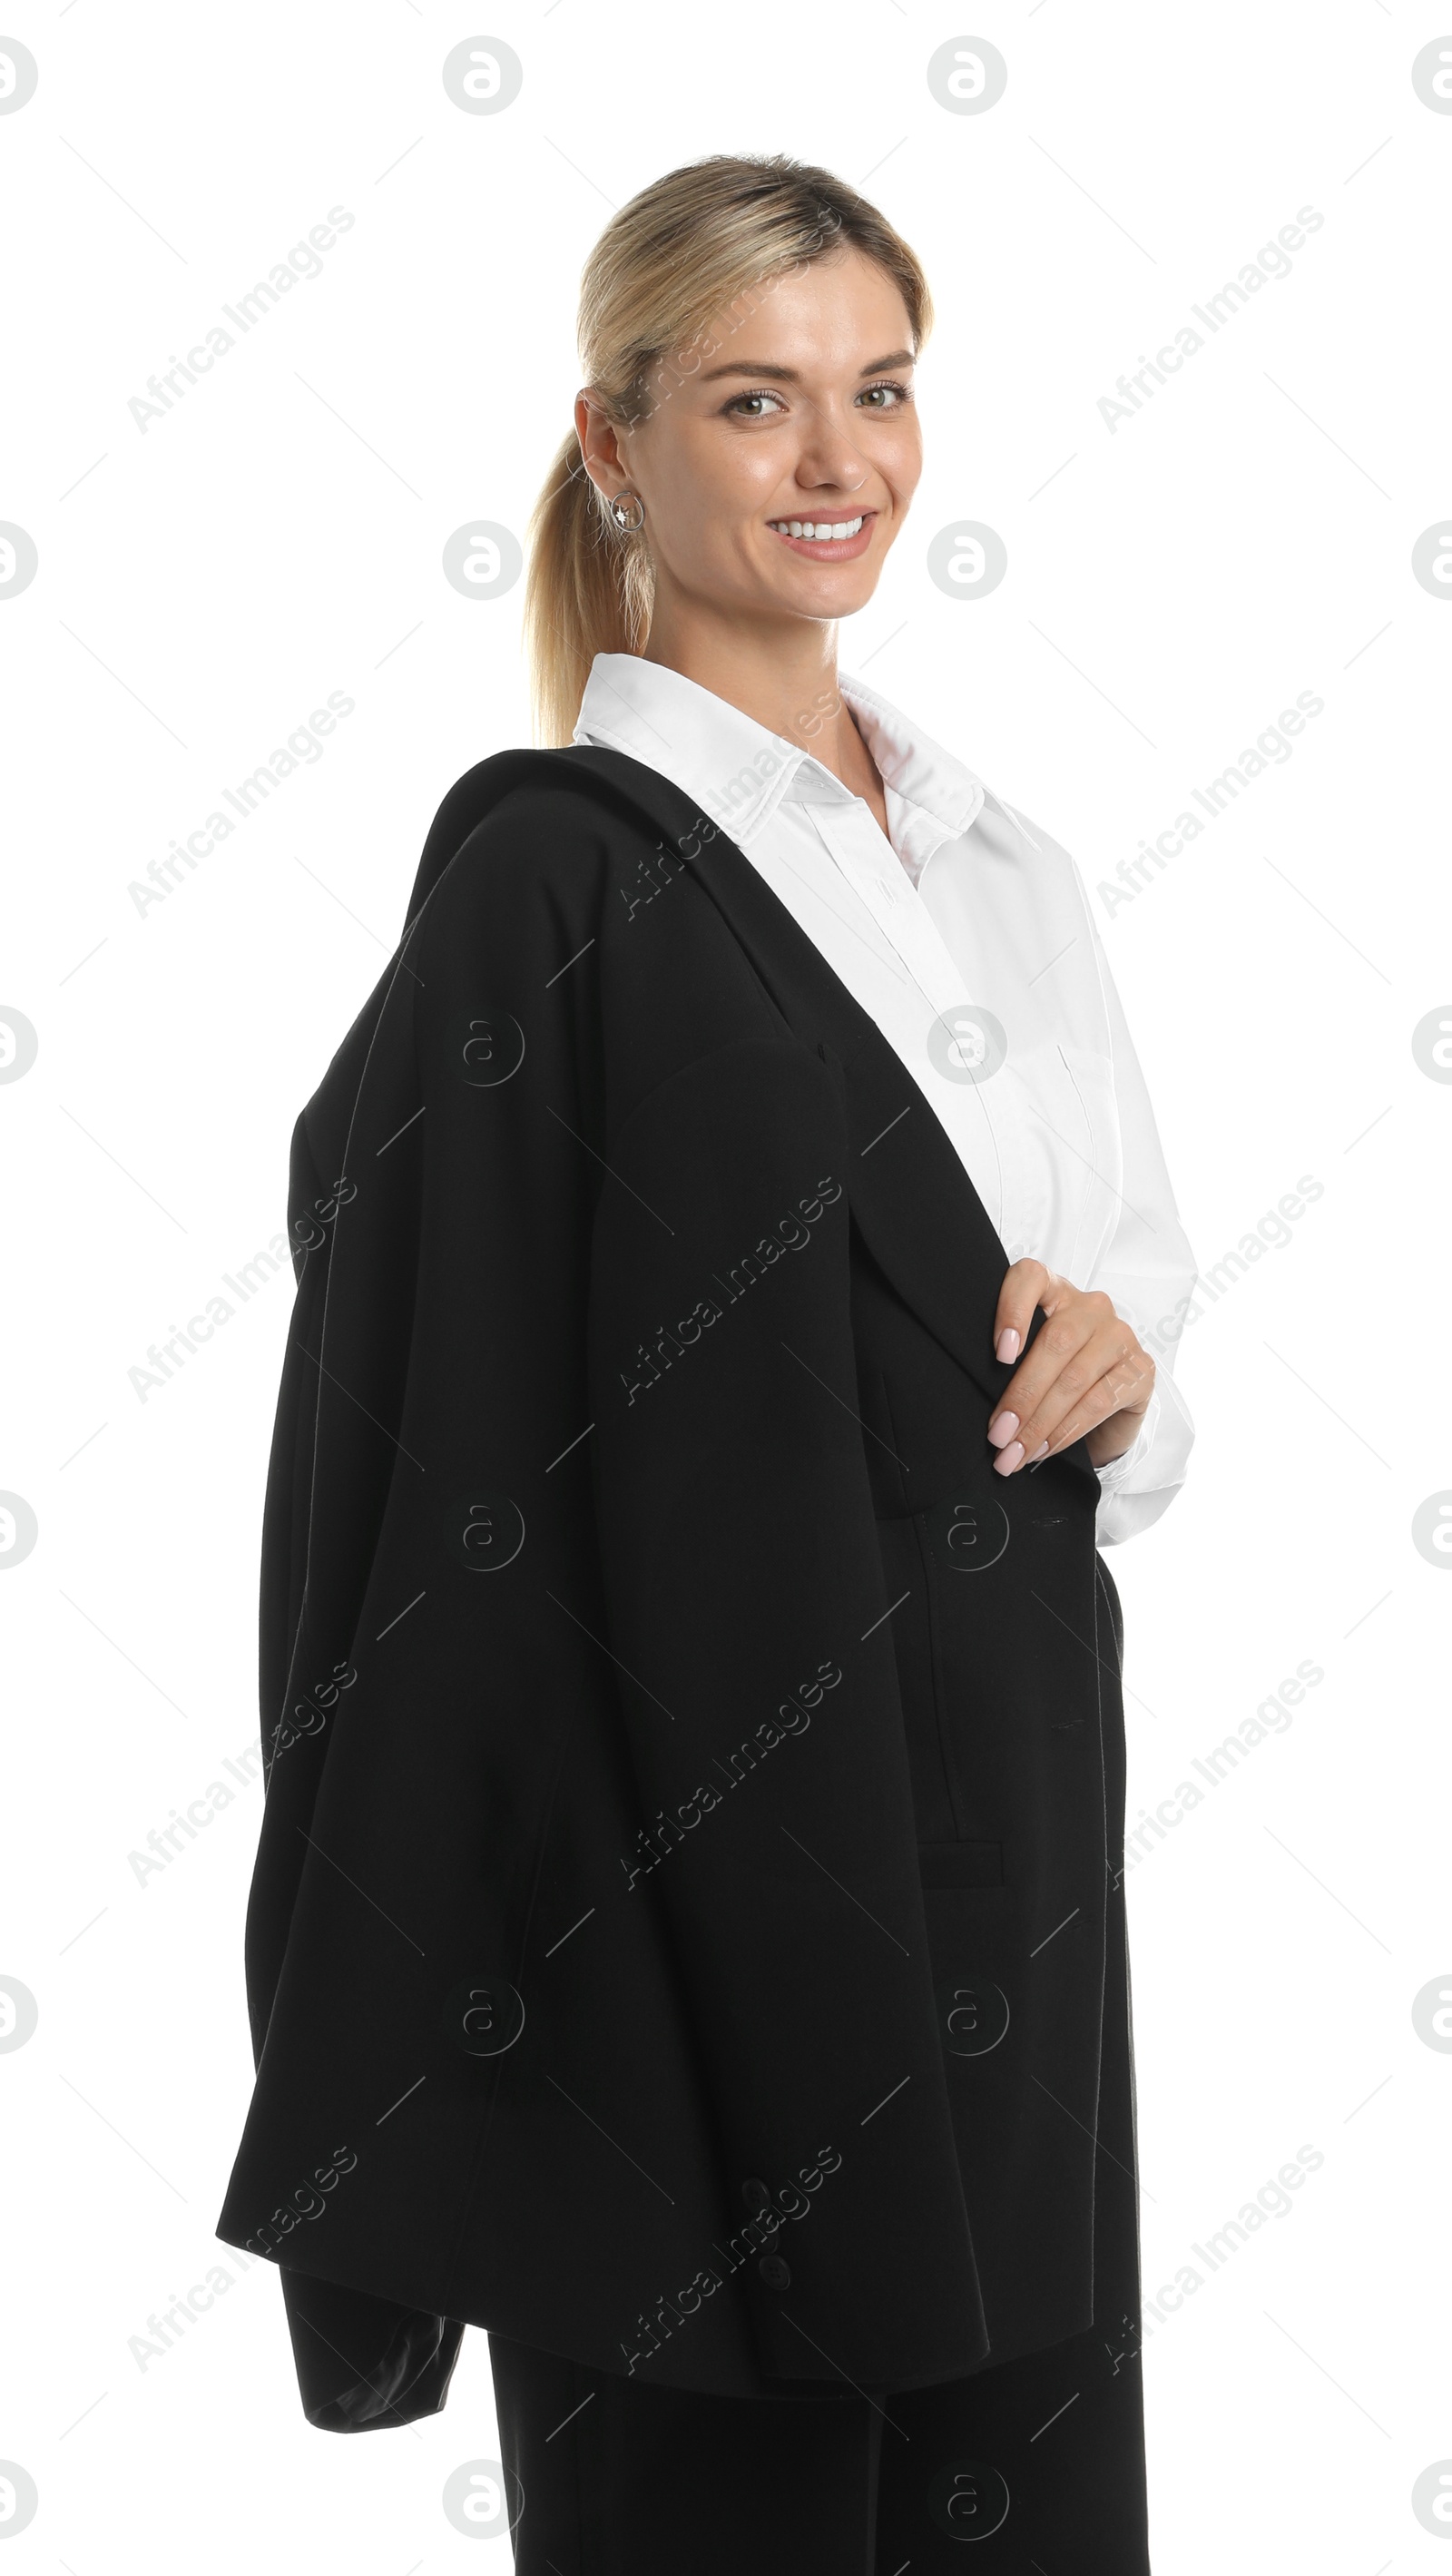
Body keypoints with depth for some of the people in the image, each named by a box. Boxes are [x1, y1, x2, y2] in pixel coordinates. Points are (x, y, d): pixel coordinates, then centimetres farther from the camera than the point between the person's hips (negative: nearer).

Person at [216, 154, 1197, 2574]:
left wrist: (1113, 1355, -5)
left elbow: (1128, 1260, 20)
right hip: (702, 1866, -6)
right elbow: (432, 1424, -13)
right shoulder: (556, 872, -10)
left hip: (1003, 1826, 7)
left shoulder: (987, 849, 11)